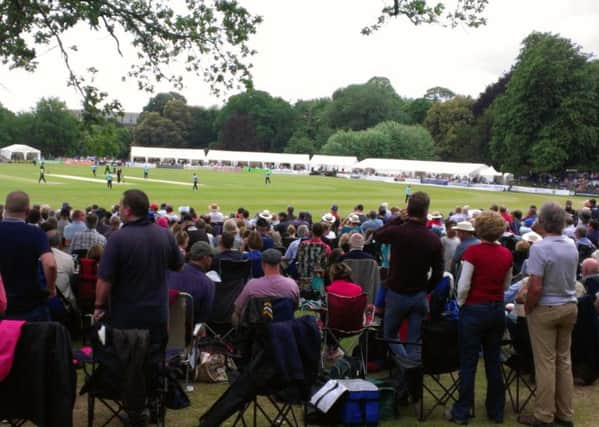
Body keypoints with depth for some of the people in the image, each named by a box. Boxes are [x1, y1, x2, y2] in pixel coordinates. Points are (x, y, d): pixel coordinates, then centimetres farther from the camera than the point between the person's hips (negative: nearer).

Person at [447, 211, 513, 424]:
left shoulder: (473, 251, -15)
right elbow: (507, 285, 13)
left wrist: (460, 304, 1)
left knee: (468, 363, 3)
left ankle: (462, 412, 9)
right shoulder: (506, 254, 1)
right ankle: (496, 410, 22)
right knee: (494, 361, 14)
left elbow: (463, 285, -15)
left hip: (474, 310, -5)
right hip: (498, 310, 5)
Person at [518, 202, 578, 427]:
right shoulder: (572, 246, 2)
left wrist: (527, 309, -8)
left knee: (546, 362, 1)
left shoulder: (539, 248, -20)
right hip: (570, 307, 6)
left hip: (546, 309, -6)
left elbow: (536, 287, -24)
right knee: (564, 360, 14)